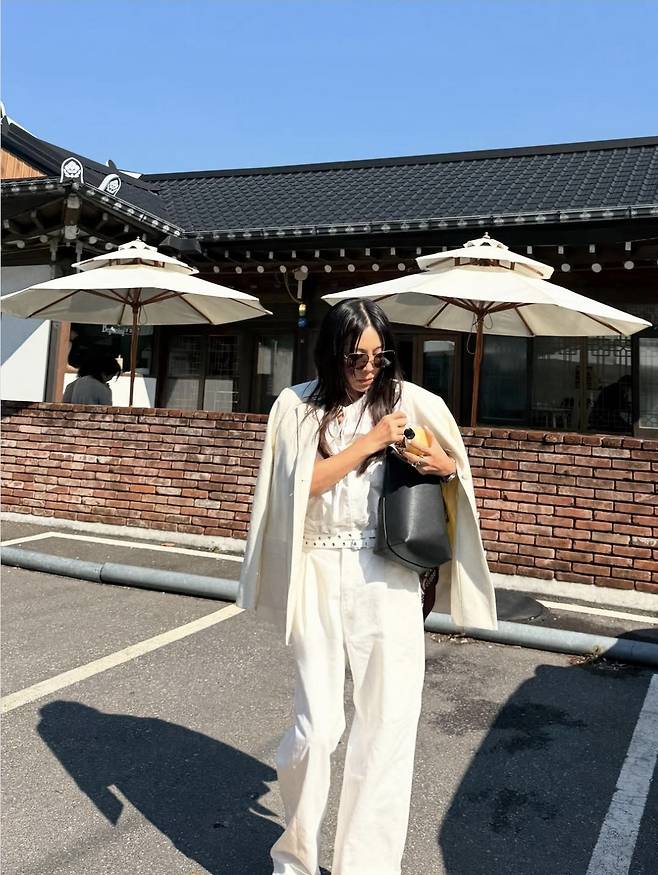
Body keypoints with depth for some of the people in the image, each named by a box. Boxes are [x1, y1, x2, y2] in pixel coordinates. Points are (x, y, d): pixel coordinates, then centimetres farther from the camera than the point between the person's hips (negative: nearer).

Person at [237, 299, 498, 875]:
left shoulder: (412, 402, 2)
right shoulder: (297, 406, 2)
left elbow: (456, 467, 14)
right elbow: (302, 483, -8)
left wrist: (445, 467, -9)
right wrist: (370, 441, -12)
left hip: (387, 578, 1)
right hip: (319, 576, 0)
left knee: (389, 724, 4)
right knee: (317, 726, -1)